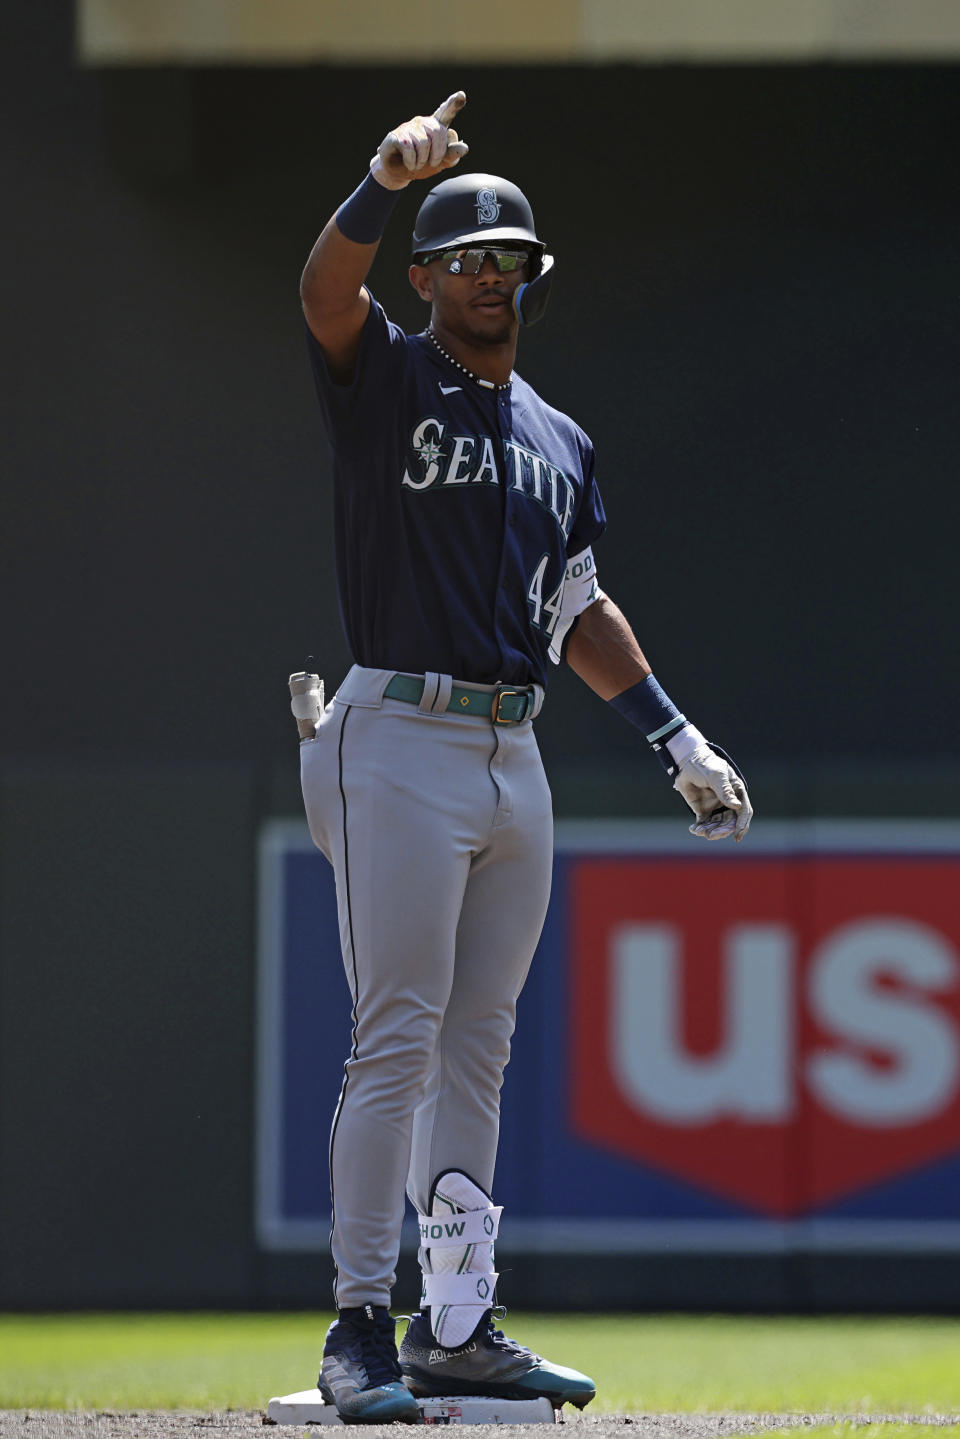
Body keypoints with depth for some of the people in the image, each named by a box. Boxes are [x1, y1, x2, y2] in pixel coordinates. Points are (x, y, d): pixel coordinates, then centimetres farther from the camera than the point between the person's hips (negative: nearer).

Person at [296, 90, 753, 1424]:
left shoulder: (559, 441, 18)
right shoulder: (386, 381, -1)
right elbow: (325, 291, -22)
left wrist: (676, 737, 20)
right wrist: (387, 181, -40)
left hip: (514, 756, 7)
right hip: (401, 747, -7)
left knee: (477, 1050, 8)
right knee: (398, 1040, -11)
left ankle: (458, 1327, 12)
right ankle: (360, 1326, -9)